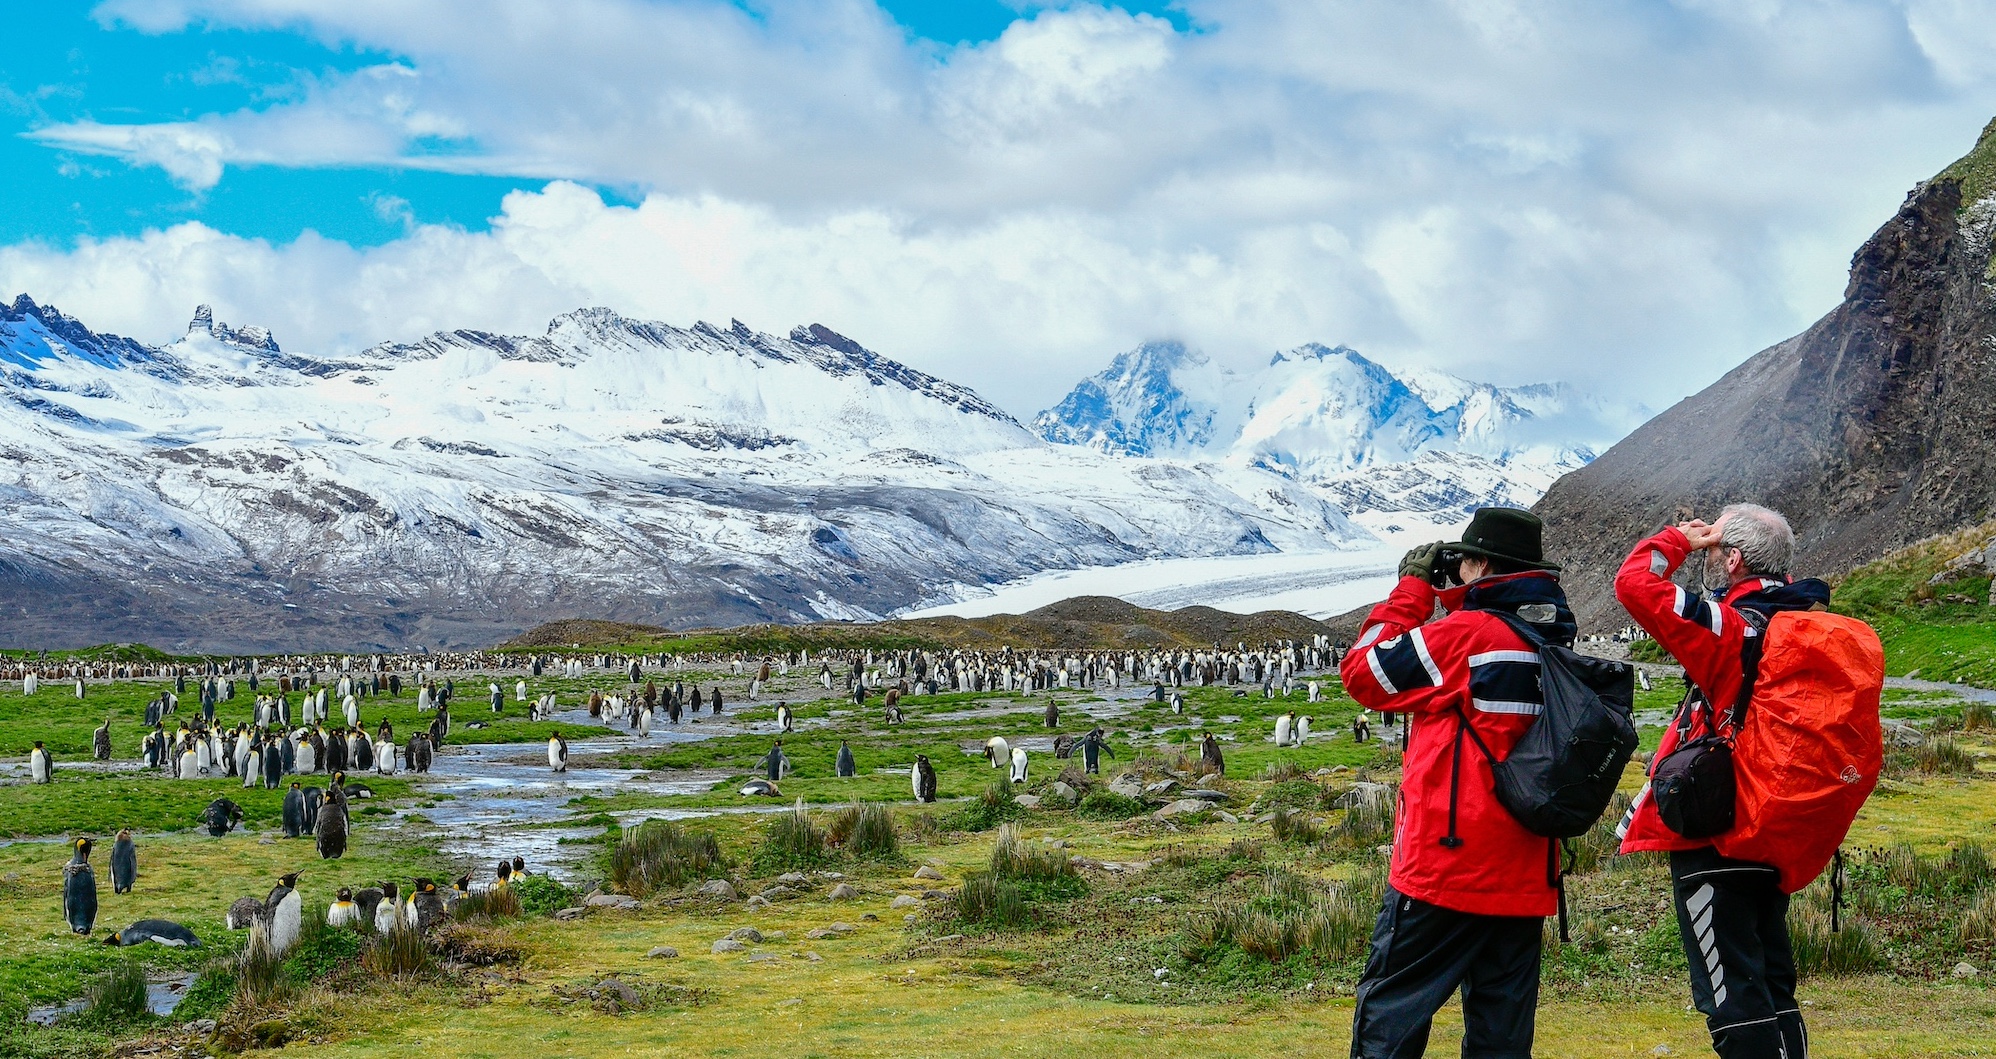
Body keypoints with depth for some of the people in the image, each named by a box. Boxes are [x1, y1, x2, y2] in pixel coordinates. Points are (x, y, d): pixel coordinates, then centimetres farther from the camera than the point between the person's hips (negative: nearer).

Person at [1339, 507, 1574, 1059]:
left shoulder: (1465, 634, -13)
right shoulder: (1552, 643, 8)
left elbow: (1363, 672, -2)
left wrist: (1414, 586, 6)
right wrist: (1454, 602, 18)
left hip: (1446, 863, -7)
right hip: (1525, 875, 7)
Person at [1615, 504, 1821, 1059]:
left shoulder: (1730, 628, -20)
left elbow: (1636, 582, -23)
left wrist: (1679, 539, -6)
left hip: (1713, 841, -8)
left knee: (1732, 998, -4)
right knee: (1772, 988, 16)